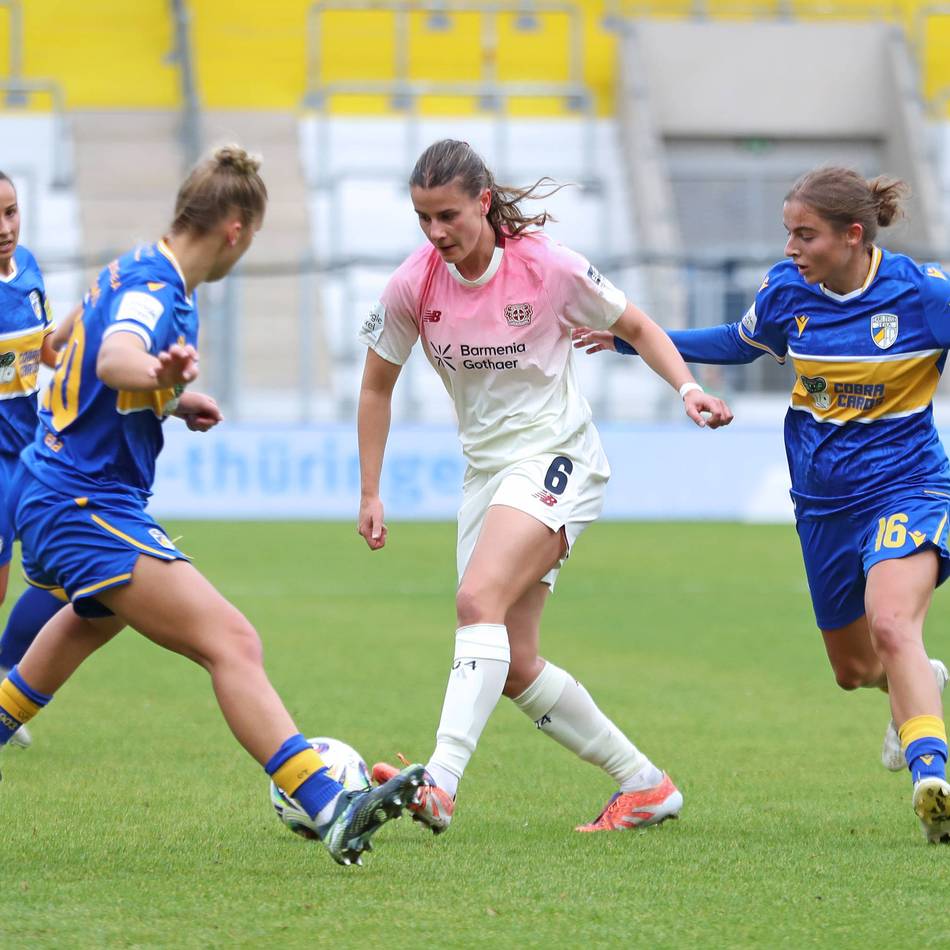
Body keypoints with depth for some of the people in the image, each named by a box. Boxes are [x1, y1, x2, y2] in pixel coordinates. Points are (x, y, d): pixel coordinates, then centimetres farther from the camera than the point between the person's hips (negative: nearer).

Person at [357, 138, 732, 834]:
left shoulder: (548, 267, -13)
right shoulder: (414, 285, -5)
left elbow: (637, 327, 2)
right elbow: (377, 386, 10)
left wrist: (687, 388, -13)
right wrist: (371, 495, 7)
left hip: (556, 457, -6)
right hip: (487, 468, 6)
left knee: (479, 599, -29)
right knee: (514, 668, 3)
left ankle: (439, 787, -39)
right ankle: (645, 785, 18)